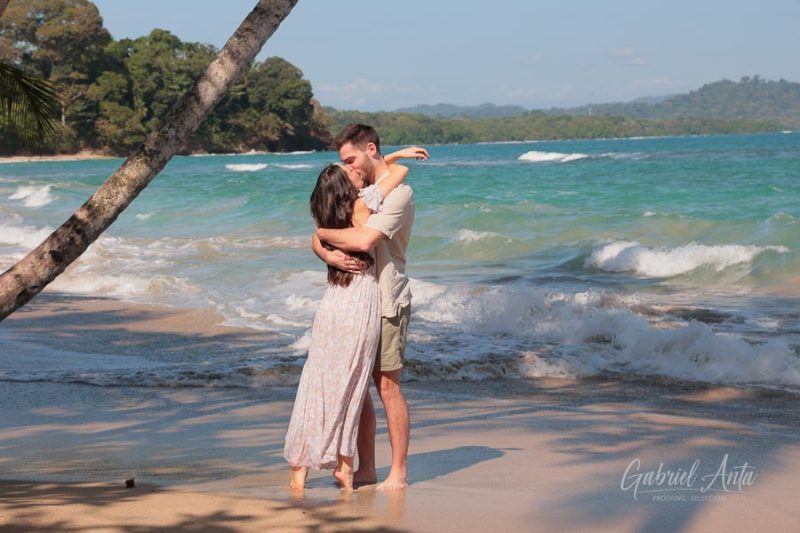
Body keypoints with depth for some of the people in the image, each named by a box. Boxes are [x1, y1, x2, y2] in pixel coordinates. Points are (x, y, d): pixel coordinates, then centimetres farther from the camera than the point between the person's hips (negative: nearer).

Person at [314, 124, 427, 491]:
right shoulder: (355, 190, 15)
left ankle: (398, 474, 2)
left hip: (386, 302, -7)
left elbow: (364, 240, -24)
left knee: (387, 385, -5)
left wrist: (325, 233, -7)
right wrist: (329, 254, -13)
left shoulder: (397, 193, -11)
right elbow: (318, 239, 10)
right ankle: (365, 469, 14)